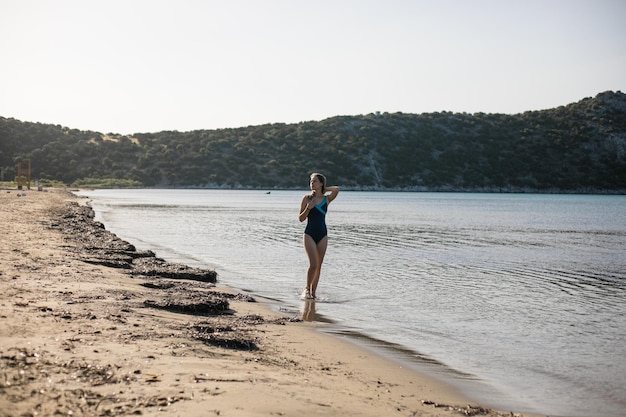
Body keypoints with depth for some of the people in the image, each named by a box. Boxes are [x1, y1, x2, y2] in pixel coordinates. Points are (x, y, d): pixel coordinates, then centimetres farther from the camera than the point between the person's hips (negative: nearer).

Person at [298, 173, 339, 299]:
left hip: (322, 234, 2)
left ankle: (313, 292, 16)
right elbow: (301, 218, 1)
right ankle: (307, 289, 9)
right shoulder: (307, 198, 1)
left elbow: (336, 189, -16)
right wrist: (308, 208, -15)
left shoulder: (326, 199, 4)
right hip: (309, 234, -2)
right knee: (313, 264, -12)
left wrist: (323, 189, -3)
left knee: (319, 266, 5)